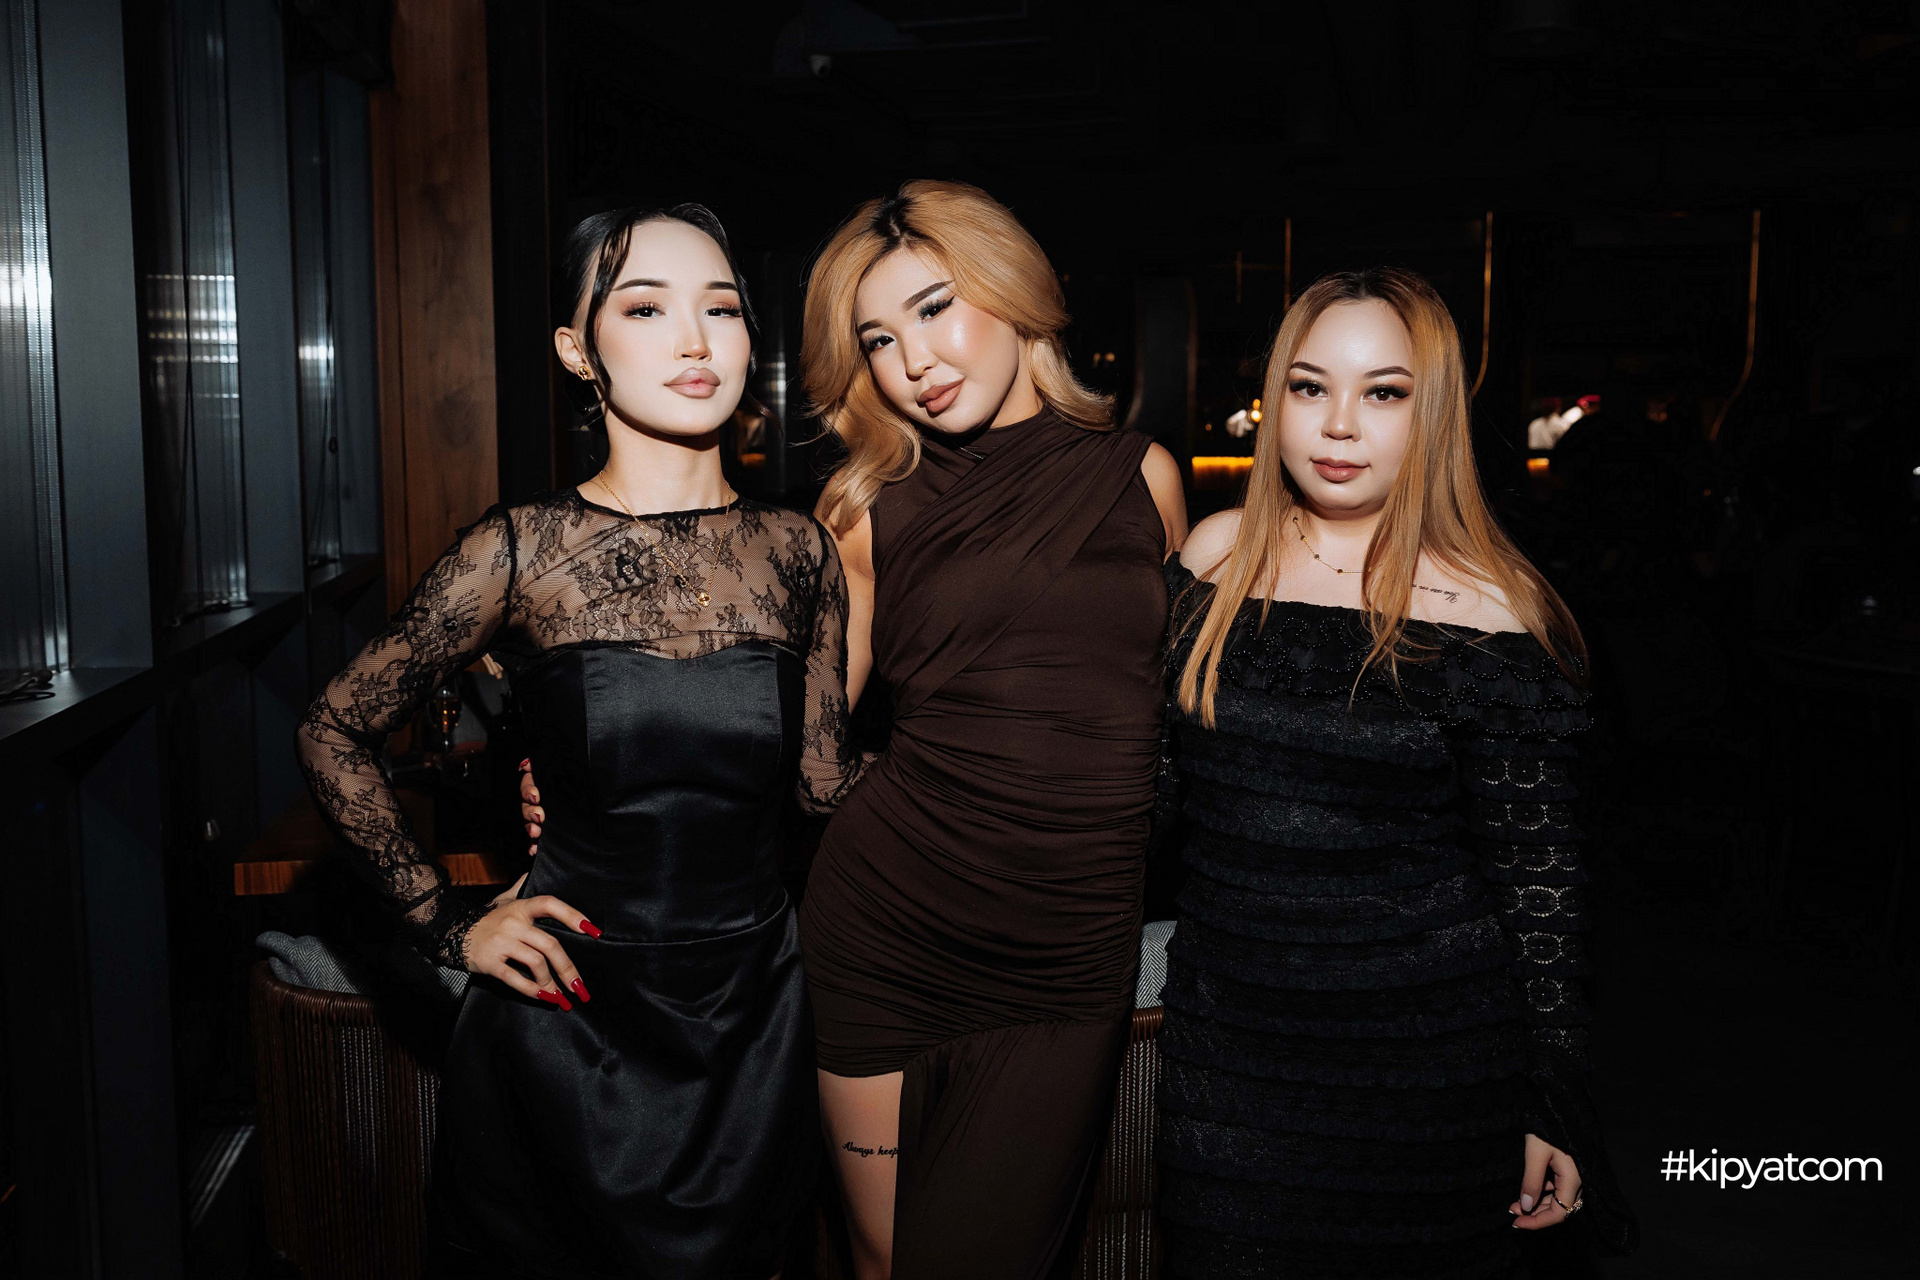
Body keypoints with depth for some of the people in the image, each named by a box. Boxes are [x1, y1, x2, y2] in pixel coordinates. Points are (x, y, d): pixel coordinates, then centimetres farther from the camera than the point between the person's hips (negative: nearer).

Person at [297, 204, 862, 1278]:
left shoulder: (800, 552, -2)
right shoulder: (524, 552, -11)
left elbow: (826, 776, 6)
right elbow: (336, 736, 0)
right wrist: (450, 927, -2)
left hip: (752, 1021, 3)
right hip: (570, 1020, -2)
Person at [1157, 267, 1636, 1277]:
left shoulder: (1486, 614, -11)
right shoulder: (1219, 558, 1)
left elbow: (1540, 879, -8)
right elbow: (1162, 769, 12)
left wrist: (1553, 1107, -7)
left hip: (1429, 1059, -3)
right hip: (1230, 1040, 4)